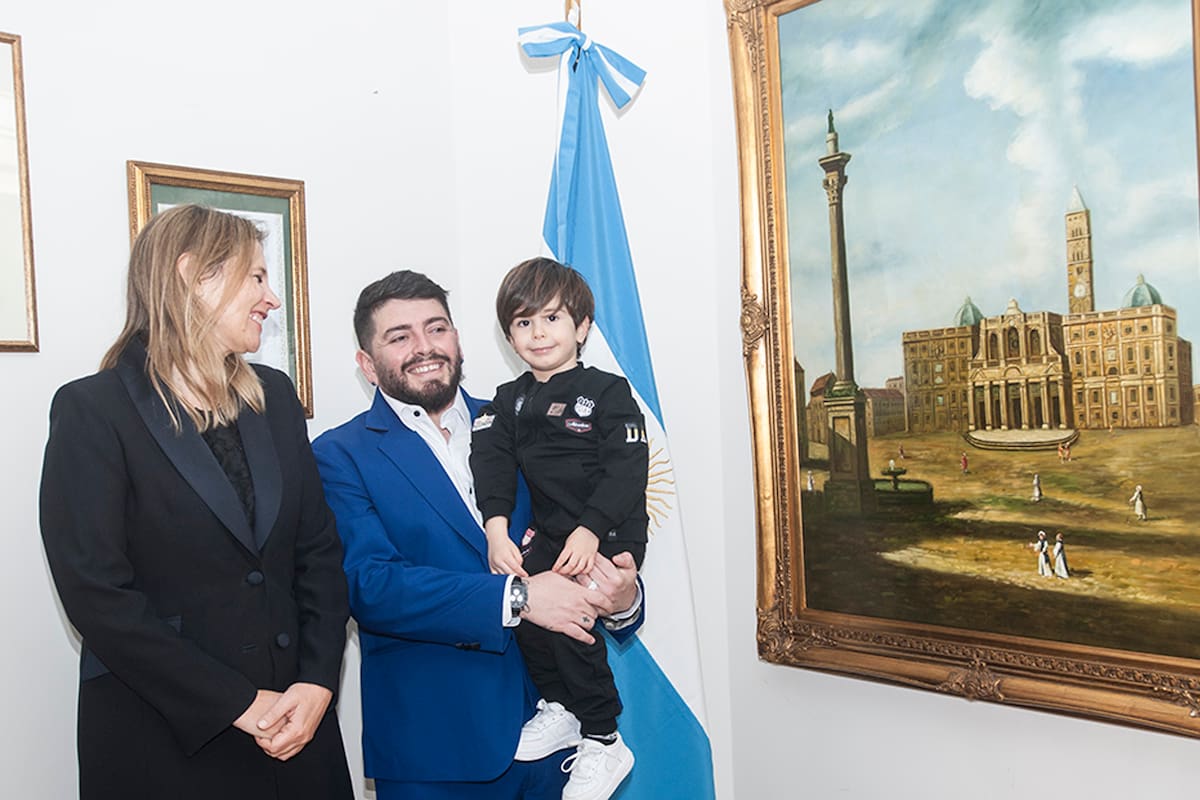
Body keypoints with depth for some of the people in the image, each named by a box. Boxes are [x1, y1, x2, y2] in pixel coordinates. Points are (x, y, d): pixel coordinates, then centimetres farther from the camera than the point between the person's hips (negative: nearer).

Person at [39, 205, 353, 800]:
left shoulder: (274, 396, 6)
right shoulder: (93, 410, -8)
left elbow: (319, 550, 5)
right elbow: (95, 593, -14)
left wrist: (317, 683, -8)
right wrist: (238, 704, -15)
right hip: (161, 741, -4)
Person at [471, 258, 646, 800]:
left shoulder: (608, 392, -5)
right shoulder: (509, 401, 10)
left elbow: (626, 471, -13)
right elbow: (492, 465, -2)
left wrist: (589, 532, -24)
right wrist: (496, 532, -17)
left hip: (611, 535, -6)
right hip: (550, 532, 6)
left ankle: (603, 741, -4)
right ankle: (558, 705, 10)